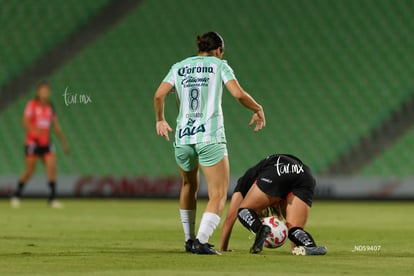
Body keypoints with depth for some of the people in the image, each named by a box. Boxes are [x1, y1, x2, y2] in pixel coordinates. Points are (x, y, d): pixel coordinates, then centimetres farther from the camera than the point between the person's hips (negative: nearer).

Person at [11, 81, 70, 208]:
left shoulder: (50, 107, 9)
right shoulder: (31, 105, -7)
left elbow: (56, 126, 15)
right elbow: (25, 122, -17)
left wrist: (64, 142, 13)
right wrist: (36, 129, -36)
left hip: (46, 143, 5)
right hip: (32, 142, -5)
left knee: (52, 167, -12)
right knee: (29, 172, 0)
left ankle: (52, 198, -10)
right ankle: (16, 196, 21)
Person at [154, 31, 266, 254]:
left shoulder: (179, 67, 12)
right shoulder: (219, 65, 5)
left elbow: (159, 95, 0)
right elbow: (239, 94, -8)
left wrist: (160, 119, 16)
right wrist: (258, 109, 8)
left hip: (183, 137, 4)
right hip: (210, 137, -4)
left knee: (189, 185, 27)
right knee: (219, 194, -2)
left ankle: (189, 240, 30)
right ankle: (201, 240, -21)